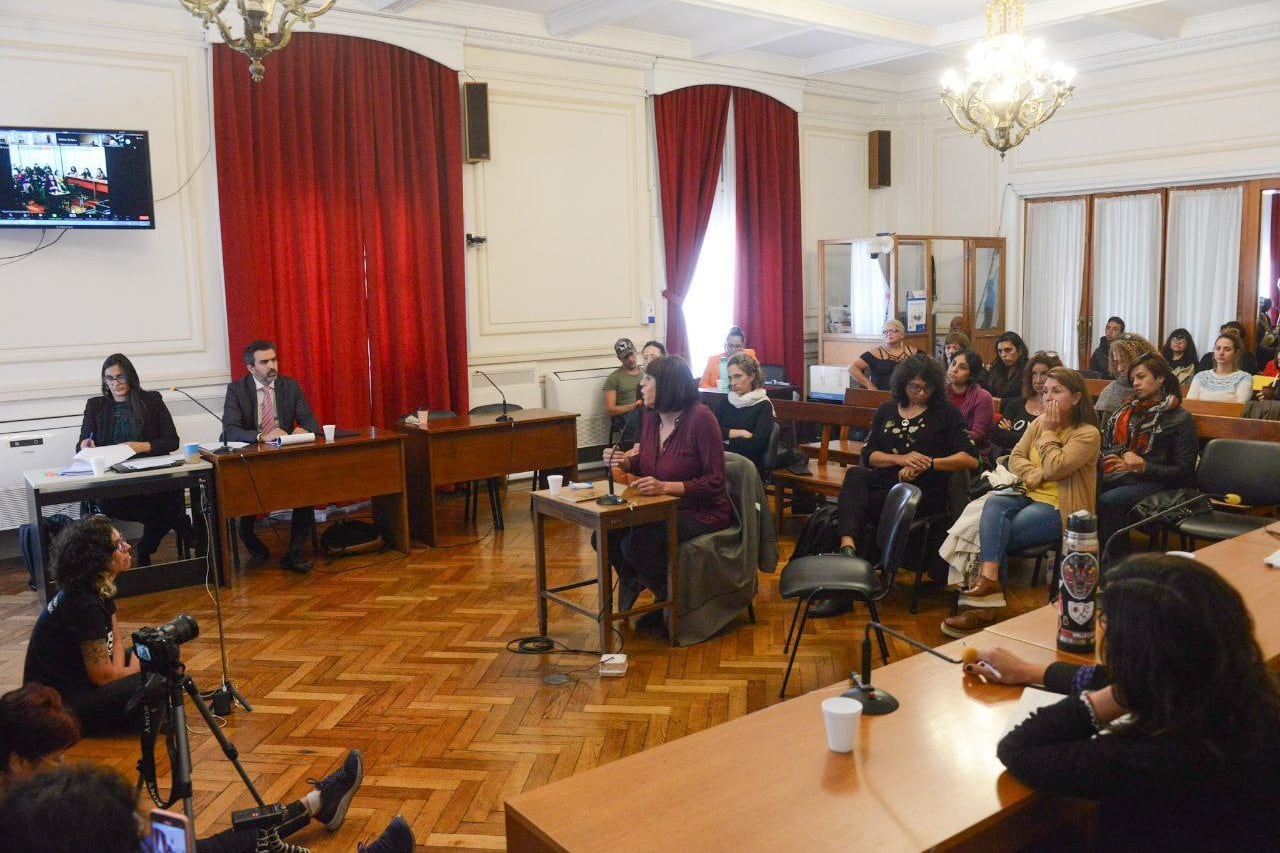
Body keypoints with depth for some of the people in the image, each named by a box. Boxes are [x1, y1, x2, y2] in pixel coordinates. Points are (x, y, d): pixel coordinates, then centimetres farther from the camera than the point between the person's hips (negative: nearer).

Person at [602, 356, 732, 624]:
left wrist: (666, 487, -29)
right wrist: (625, 462, -6)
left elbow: (715, 481, -20)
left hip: (702, 511, -7)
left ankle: (669, 599, 3)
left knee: (636, 544, -26)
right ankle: (634, 582, 18)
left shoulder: (700, 418, -20)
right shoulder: (651, 416, 1)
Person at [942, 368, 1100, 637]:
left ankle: (985, 598, -20)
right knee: (994, 503, -28)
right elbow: (1015, 458, 6)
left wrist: (1048, 431, -11)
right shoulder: (1039, 422, 12)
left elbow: (1054, 468, -21)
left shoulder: (1088, 434, -9)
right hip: (1030, 496, 6)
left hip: (1061, 509, -6)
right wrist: (1037, 476, -13)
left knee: (993, 534, -25)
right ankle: (988, 580, -42)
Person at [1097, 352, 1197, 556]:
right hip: (1116, 475, 5)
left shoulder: (1180, 418, 4)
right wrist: (1124, 453, -7)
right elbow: (1105, 443, 15)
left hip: (1151, 481, -4)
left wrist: (1143, 467, -13)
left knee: (1108, 501, -35)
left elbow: (1183, 472, -1)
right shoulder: (1129, 409, 20)